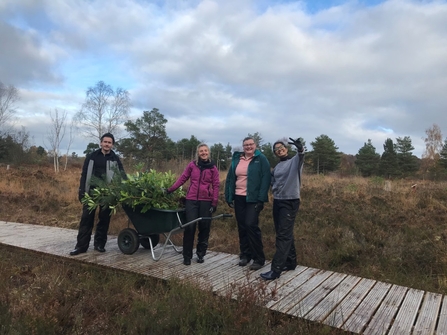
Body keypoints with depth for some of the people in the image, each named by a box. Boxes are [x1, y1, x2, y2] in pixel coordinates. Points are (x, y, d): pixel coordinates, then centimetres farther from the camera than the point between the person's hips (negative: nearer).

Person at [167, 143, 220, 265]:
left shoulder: (213, 168, 2)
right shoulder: (192, 165, 3)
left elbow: (216, 186, 1)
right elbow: (182, 178, 7)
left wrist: (214, 203, -5)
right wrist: (170, 189, 3)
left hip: (206, 201, 1)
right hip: (191, 200, 0)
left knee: (204, 227, 7)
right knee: (190, 227, -3)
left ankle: (200, 254, 24)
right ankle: (187, 256, 10)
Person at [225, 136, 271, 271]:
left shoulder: (261, 159, -3)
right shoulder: (236, 159, 10)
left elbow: (265, 179, -9)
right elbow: (229, 179, 12)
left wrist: (261, 199, -16)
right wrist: (229, 197, 6)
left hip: (253, 198, -5)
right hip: (239, 198, 5)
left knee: (251, 225, -12)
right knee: (242, 227, 9)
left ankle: (259, 258, 0)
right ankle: (245, 255, 23)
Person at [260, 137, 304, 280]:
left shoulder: (295, 161, -3)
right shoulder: (276, 168, 16)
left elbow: (301, 156, -27)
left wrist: (300, 149, -48)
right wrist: (274, 191, 9)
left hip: (290, 202, -7)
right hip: (277, 202, 7)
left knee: (283, 236, -8)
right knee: (285, 234, 14)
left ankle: (276, 269, -8)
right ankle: (291, 261, 27)